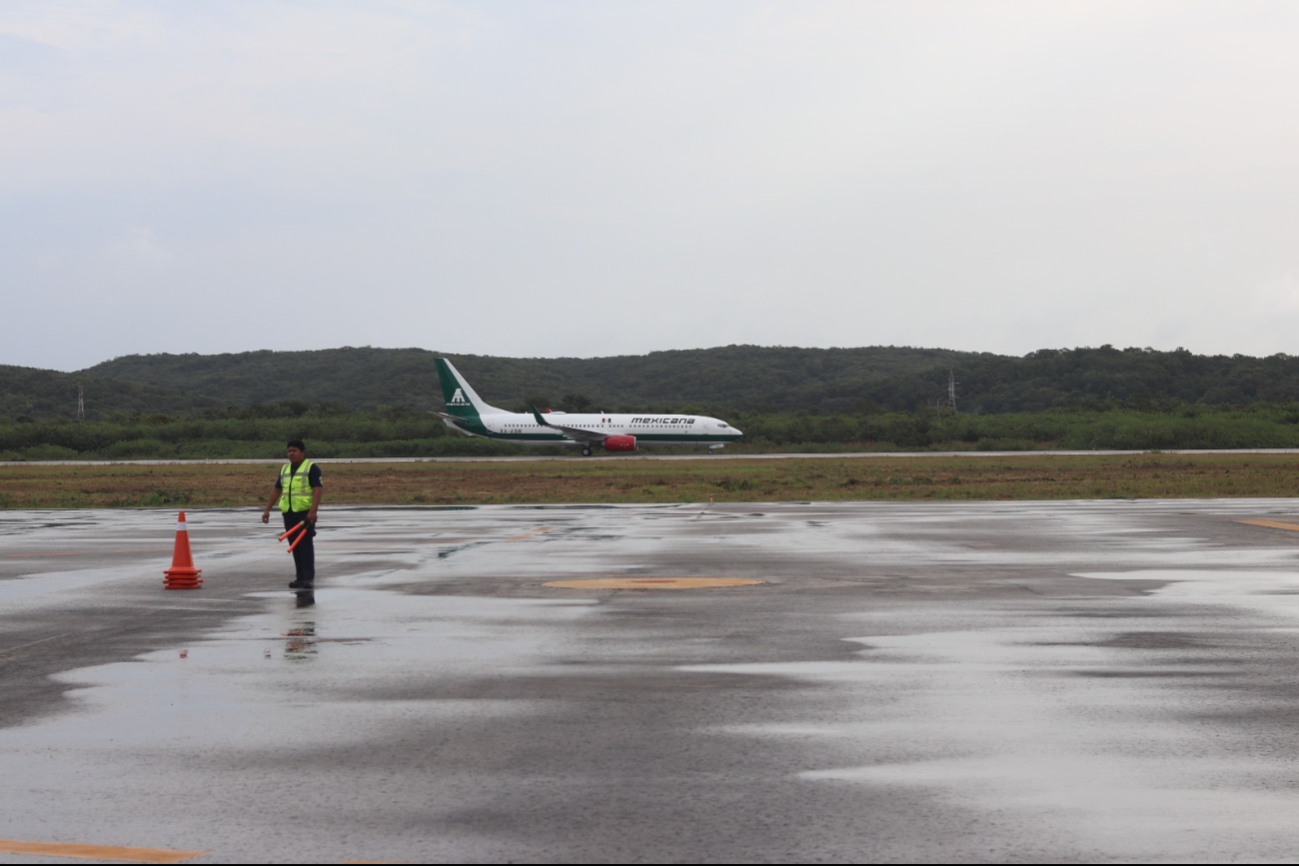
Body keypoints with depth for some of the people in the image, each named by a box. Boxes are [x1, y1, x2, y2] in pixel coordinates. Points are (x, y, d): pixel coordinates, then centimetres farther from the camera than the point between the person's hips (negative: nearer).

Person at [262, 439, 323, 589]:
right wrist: (267, 510, 16)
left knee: (306, 545, -9)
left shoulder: (311, 467, -4)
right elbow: (276, 490, 22)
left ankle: (309, 578, -10)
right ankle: (300, 577, 11)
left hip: (305, 513, -6)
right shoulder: (284, 469, 17)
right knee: (295, 546, 7)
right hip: (289, 513, 6)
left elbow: (318, 489, -12)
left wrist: (313, 511, -23)